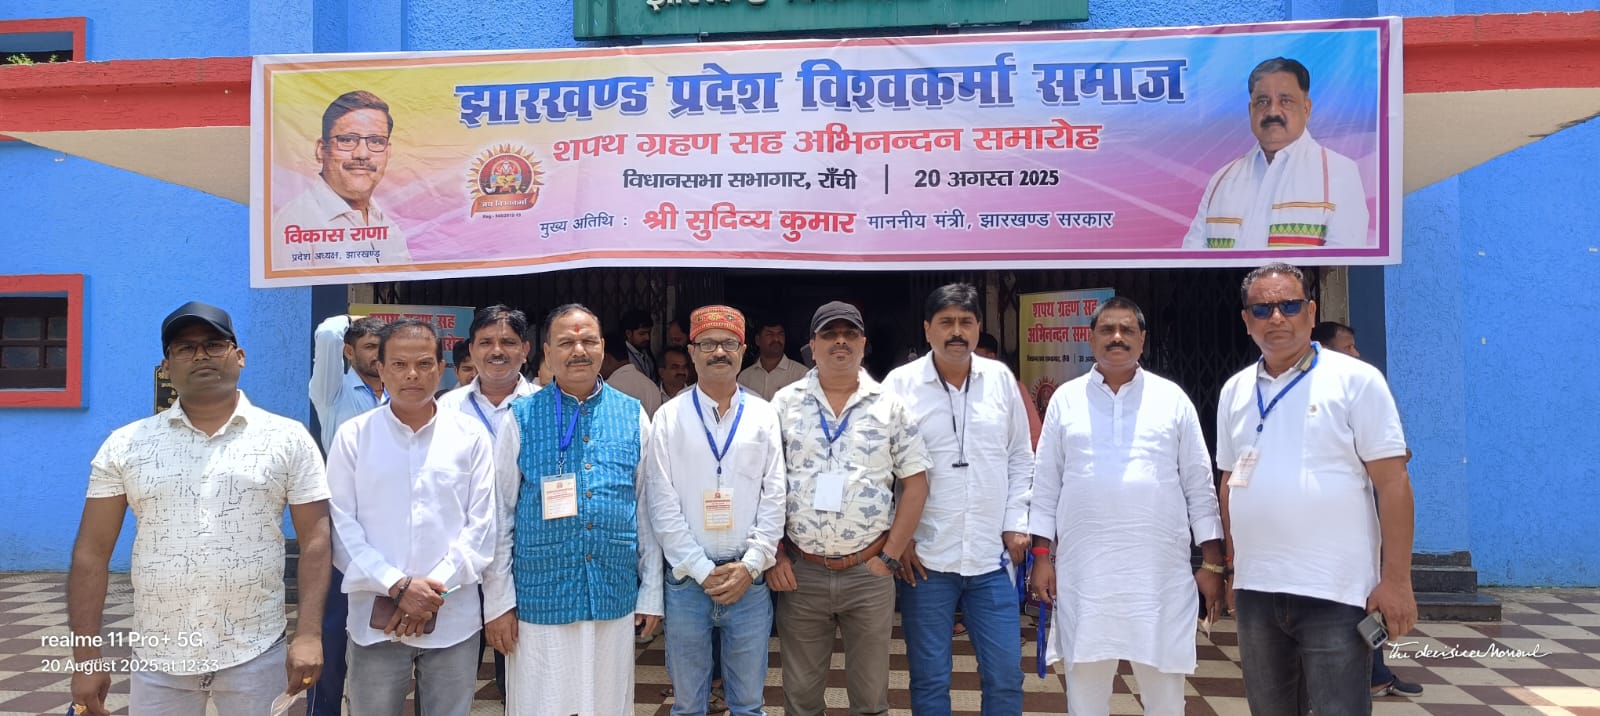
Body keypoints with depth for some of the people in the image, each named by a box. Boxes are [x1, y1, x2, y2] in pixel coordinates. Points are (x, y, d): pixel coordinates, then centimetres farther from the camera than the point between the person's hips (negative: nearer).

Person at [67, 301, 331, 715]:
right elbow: (92, 553, 3)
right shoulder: (124, 445, 3)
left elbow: (314, 541, -3)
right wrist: (86, 657, -2)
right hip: (158, 660, 2)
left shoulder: (289, 439, -1)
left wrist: (309, 634, -12)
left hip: (257, 655, -1)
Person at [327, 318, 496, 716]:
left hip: (454, 620, 0)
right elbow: (342, 527, -2)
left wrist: (433, 588, -10)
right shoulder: (353, 436, 1)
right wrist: (398, 586, -12)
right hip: (375, 620, 0)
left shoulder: (471, 436, 2)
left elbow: (480, 525, 0)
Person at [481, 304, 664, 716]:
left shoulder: (633, 417, 3)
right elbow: (499, 515, 0)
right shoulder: (521, 419, -2)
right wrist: (498, 601, -1)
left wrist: (651, 591, 7)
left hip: (616, 599, 2)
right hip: (540, 599, -2)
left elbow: (646, 509, 7)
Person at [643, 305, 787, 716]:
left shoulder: (764, 416, 4)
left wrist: (751, 564, -9)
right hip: (687, 580, 0)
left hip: (749, 580, 0)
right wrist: (702, 570, -9)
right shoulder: (669, 417, 1)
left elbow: (774, 497, 1)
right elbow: (662, 503, -4)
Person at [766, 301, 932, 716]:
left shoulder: (890, 407, 1)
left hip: (868, 573, 0)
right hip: (799, 573, 1)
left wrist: (890, 557, -4)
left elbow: (915, 484, 1)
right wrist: (775, 557, -2)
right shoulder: (785, 403, 2)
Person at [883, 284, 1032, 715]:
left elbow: (1020, 459, 12)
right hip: (924, 558, -2)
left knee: (1005, 678, 8)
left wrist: (1016, 523, 5)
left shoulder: (1001, 379, 4)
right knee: (929, 681, 9)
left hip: (991, 557, 2)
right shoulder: (900, 384, -5)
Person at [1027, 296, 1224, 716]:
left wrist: (1212, 562, 1)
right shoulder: (1066, 399, 6)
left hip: (1160, 571, 0)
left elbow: (1199, 485, 5)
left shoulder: (1172, 399, 5)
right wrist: (1042, 556, 1)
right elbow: (1046, 485, 6)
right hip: (1083, 572, 0)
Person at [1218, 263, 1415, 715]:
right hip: (1255, 590, 5)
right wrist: (1232, 567, 12)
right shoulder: (1234, 391, 9)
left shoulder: (1356, 380, -5)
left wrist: (1396, 579, -13)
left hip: (1334, 591, -5)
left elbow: (1392, 483, -8)